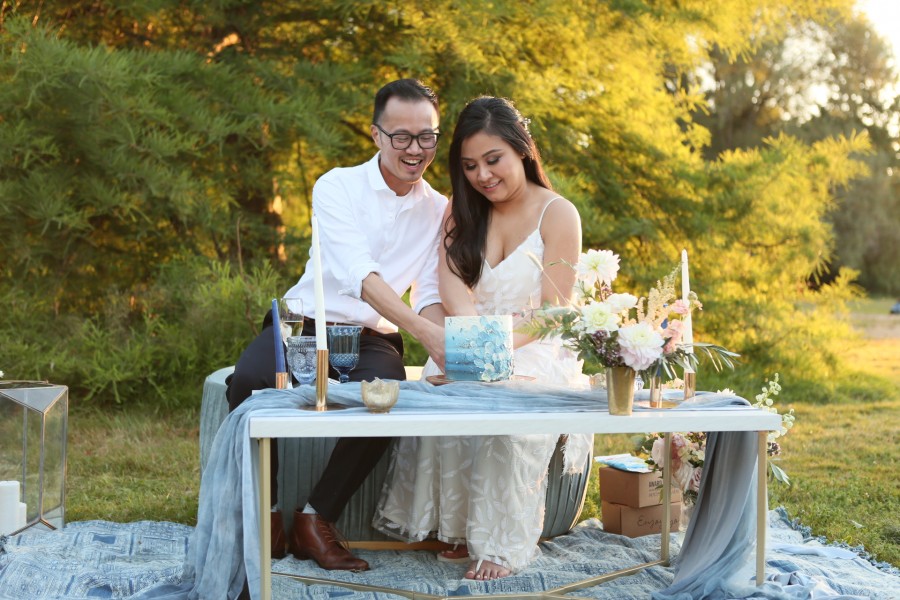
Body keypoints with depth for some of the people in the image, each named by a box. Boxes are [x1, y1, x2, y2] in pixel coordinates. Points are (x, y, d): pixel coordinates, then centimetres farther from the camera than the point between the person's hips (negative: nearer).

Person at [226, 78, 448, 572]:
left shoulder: (439, 211, 5)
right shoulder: (337, 187, -8)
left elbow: (429, 296, 1)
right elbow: (360, 275, -24)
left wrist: (445, 345, -23)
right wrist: (424, 332, -38)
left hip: (372, 340, 2)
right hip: (306, 323, -2)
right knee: (250, 381, -33)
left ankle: (316, 519, -15)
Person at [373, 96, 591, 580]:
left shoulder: (557, 214, -2)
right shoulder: (462, 210, 11)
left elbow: (556, 310, -7)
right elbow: (451, 280, -8)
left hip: (538, 354, -3)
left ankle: (500, 542, -25)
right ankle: (457, 528, -20)